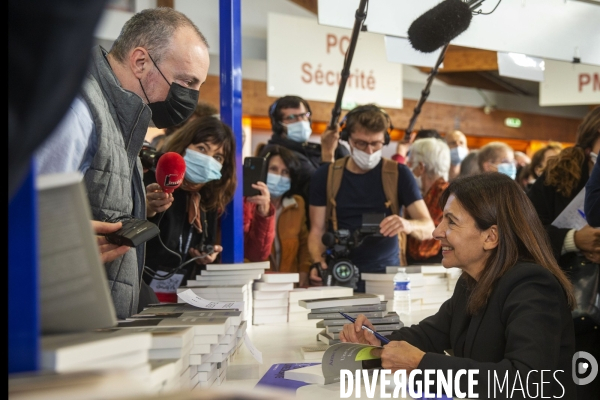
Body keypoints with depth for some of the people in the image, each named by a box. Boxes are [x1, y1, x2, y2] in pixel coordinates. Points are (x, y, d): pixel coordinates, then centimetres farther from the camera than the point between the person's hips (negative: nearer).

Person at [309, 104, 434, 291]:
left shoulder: (398, 174, 1)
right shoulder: (325, 176, 5)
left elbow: (428, 227, -3)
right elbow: (317, 230, 6)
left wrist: (408, 225, -26)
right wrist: (318, 263, -13)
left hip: (385, 274, 0)